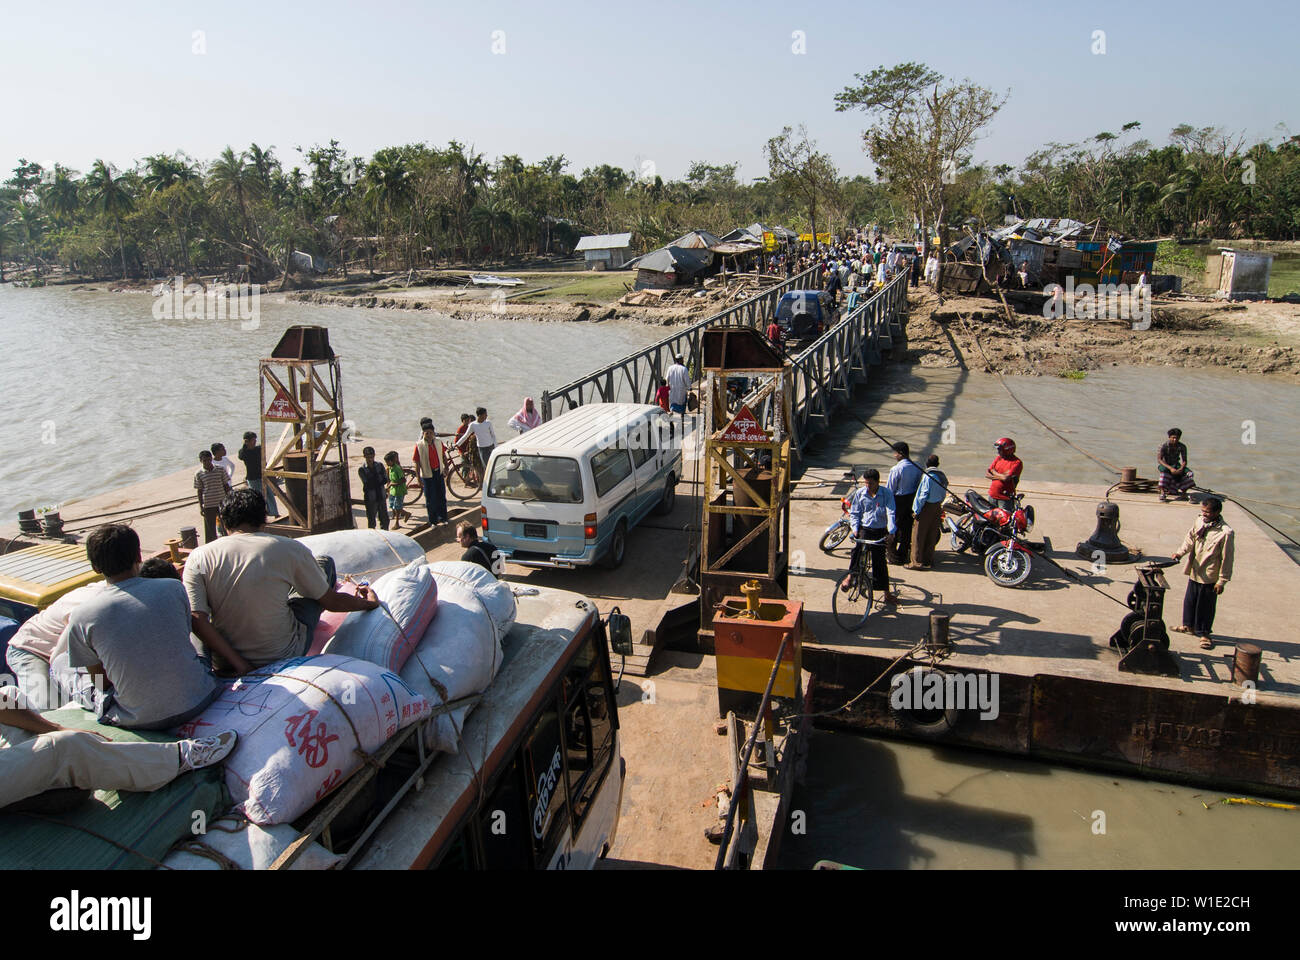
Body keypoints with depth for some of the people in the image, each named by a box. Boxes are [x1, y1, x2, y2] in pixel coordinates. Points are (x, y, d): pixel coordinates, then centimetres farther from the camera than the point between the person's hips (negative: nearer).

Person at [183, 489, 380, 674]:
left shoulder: (198, 558, -9)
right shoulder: (289, 549, -14)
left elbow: (196, 620, -20)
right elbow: (332, 601, -4)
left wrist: (239, 664, -15)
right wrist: (369, 603, 15)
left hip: (224, 663, 3)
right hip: (283, 657, -3)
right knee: (325, 562, 14)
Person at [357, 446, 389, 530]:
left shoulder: (379, 466, 6)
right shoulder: (362, 469, -6)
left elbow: (385, 480, -2)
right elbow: (367, 484, -14)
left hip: (381, 496, 4)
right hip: (370, 498, -4)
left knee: (384, 519, 10)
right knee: (371, 520, 3)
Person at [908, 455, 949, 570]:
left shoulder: (927, 476, -16)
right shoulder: (942, 476, 5)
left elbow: (923, 495, -17)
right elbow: (944, 494, 12)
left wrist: (917, 511, -11)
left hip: (927, 507, -7)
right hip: (937, 507, 7)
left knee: (919, 536, 0)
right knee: (932, 535, 14)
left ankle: (917, 562, 3)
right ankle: (929, 560, 21)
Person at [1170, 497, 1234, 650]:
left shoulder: (1226, 532, -20)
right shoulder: (1199, 521, -2)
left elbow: (1226, 559, -15)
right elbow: (1190, 538, 5)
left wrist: (1222, 581, -12)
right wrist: (1181, 552, -15)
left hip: (1209, 577, -6)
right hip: (1194, 572, 6)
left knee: (1206, 606, 7)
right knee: (1190, 600, 20)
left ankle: (1204, 633, 24)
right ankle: (1190, 626, 38)